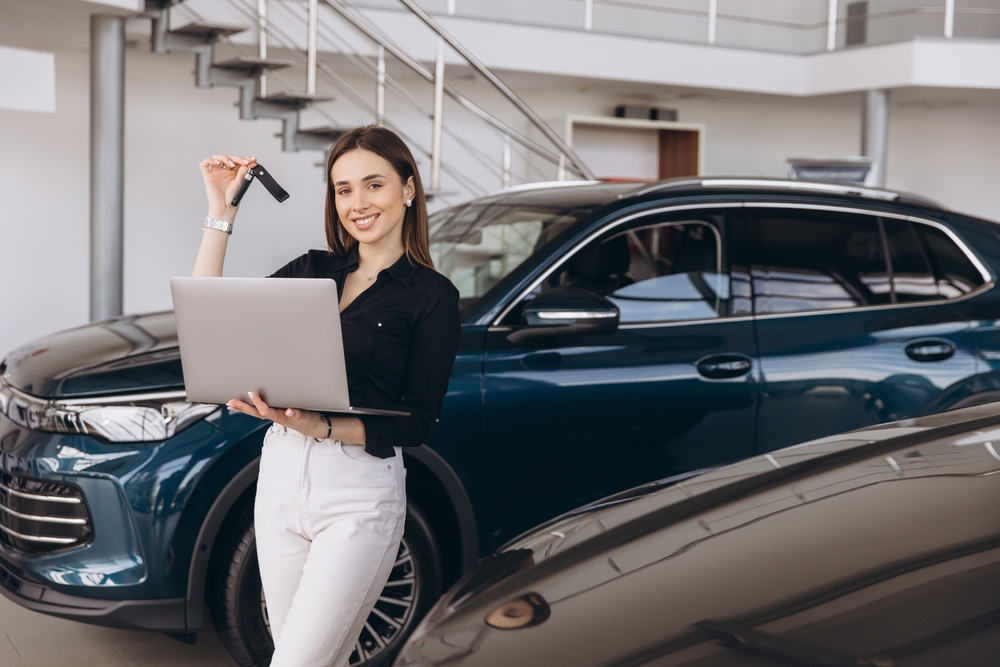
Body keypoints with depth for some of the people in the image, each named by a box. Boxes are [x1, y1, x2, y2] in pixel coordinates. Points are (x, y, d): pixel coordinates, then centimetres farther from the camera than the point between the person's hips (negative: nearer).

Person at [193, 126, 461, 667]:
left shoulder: (431, 295, -4)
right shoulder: (311, 270, 11)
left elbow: (417, 423, -8)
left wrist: (322, 428, -22)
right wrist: (221, 210, 2)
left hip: (360, 496, -5)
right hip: (280, 477, 6)